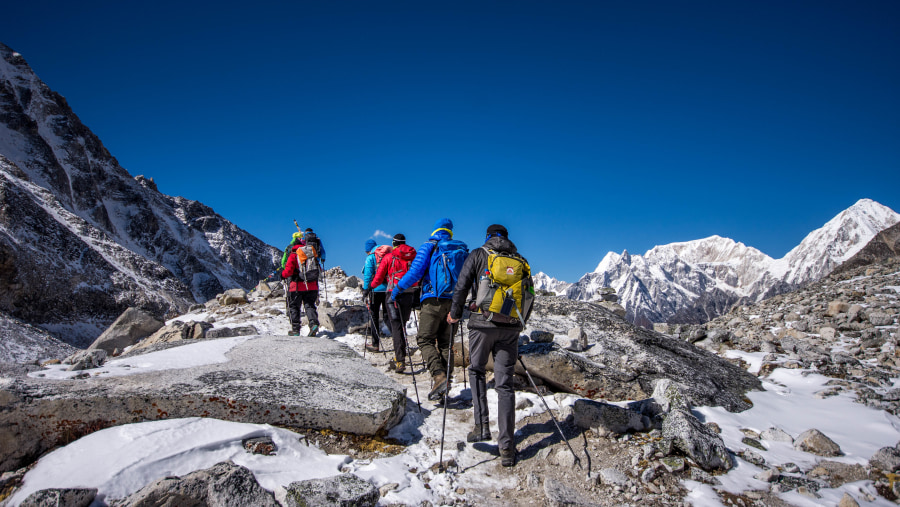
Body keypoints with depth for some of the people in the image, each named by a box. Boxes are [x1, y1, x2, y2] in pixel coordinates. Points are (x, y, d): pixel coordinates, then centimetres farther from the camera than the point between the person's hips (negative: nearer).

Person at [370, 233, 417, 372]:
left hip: (394, 294, -3)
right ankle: (398, 358, 22)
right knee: (402, 325, 15)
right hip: (410, 295, 3)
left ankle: (400, 361, -14)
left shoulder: (389, 257, 0)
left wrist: (369, 287, 21)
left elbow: (378, 278, 3)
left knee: (396, 327, -4)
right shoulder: (414, 257, 9)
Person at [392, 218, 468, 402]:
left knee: (425, 340, 0)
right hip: (454, 302, 5)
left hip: (433, 301, -4)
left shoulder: (428, 246, 1)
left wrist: (397, 289, 1)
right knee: (445, 342, 11)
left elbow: (415, 271, -8)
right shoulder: (462, 249, 15)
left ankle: (439, 376, -18)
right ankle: (446, 379, 4)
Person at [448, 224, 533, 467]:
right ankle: (507, 448, 3)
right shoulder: (521, 261, 14)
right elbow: (529, 298, 14)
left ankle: (482, 425, 8)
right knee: (505, 384, 5)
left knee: (476, 370, 20)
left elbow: (462, 286, -1)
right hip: (511, 328, 3)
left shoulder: (479, 255, 5)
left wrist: (455, 314, 12)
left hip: (483, 323, -2)